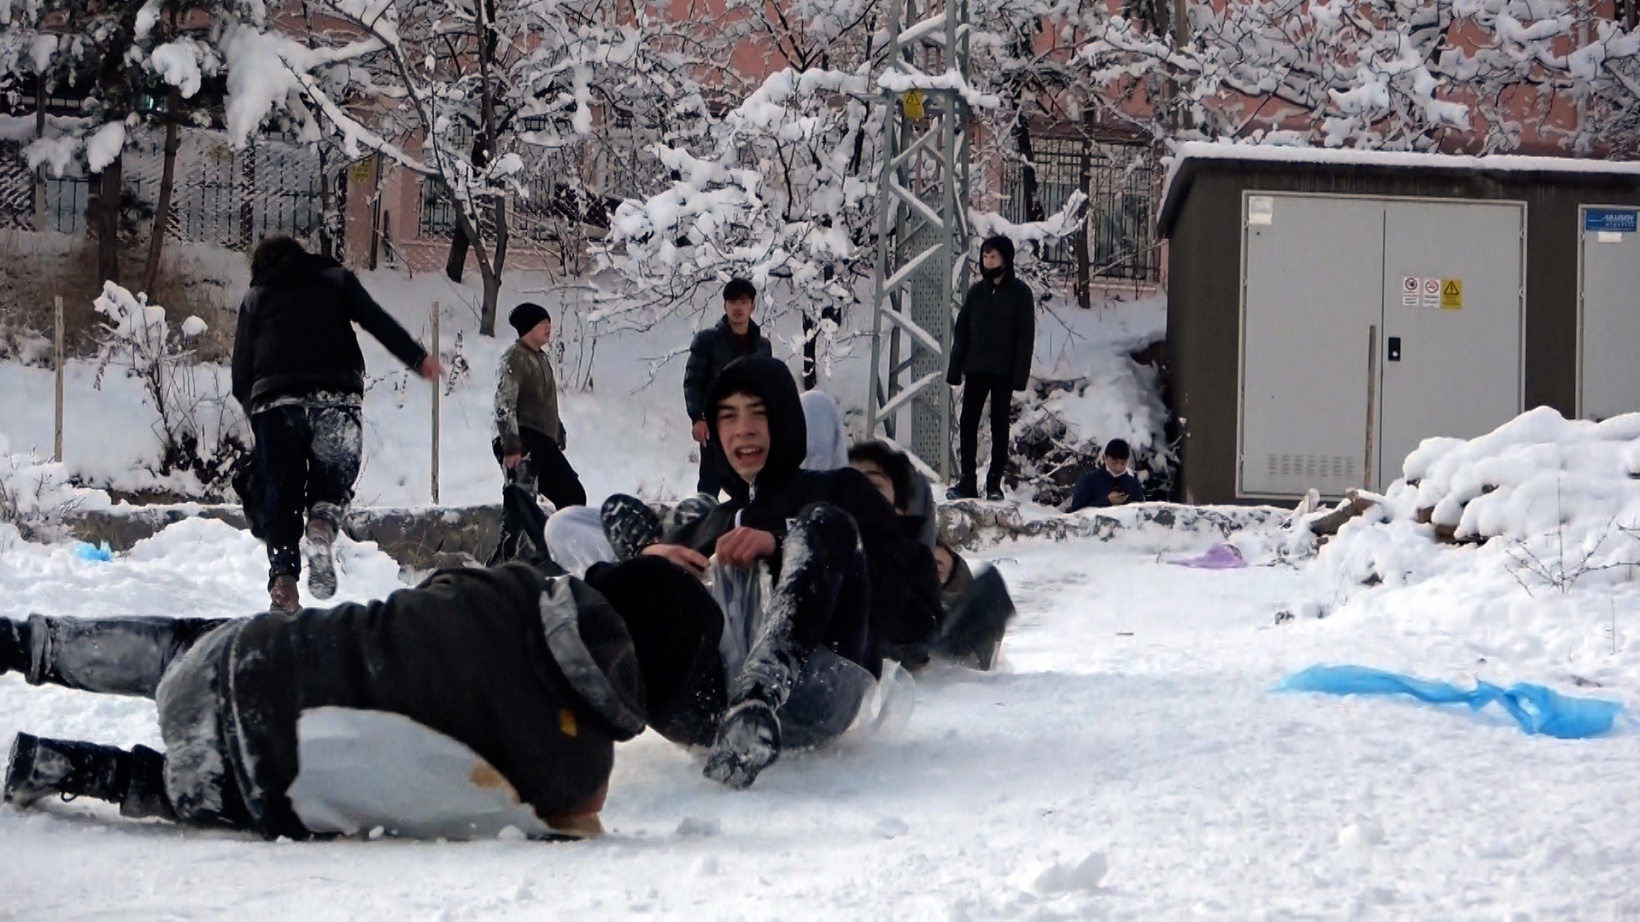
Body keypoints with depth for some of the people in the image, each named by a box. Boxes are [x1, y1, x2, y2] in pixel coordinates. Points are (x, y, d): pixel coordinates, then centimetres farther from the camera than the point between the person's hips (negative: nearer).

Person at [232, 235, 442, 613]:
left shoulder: (256, 296, 23)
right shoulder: (335, 279, 22)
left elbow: (241, 370, 15)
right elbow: (376, 320, 5)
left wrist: (254, 408, 28)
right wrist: (418, 358, -1)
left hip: (274, 399, 0)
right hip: (336, 395, 0)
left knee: (279, 495, 5)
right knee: (333, 481, 10)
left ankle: (283, 577, -11)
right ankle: (322, 526, -24)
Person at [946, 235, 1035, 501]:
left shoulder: (1019, 292, -3)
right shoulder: (977, 291, 8)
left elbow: (1026, 335, -6)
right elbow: (962, 330, 9)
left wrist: (1020, 374, -13)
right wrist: (955, 368, 3)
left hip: (1003, 371, -4)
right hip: (976, 369, 4)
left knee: (999, 424, 2)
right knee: (967, 422, -1)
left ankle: (995, 482, 6)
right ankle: (967, 481, 3)